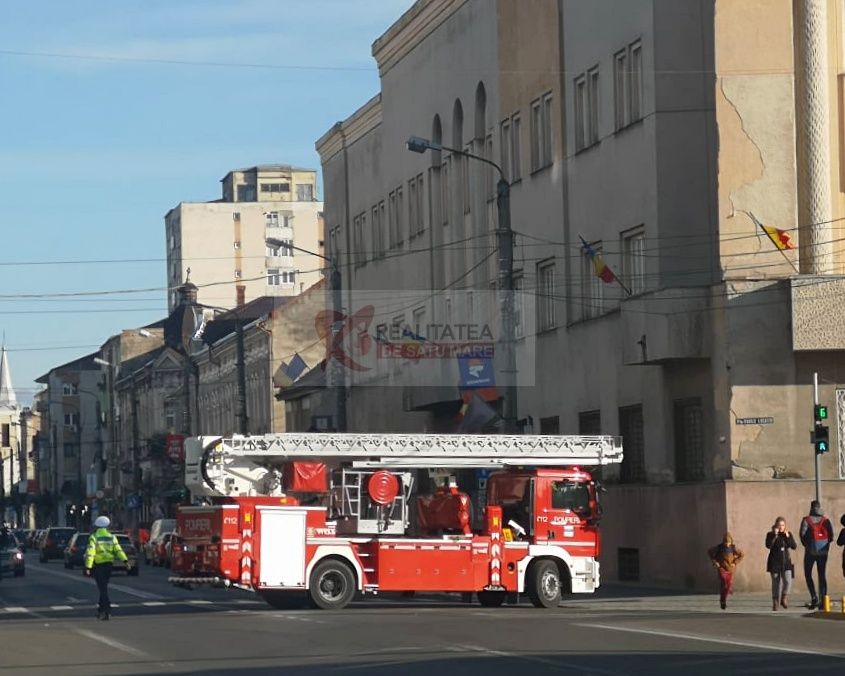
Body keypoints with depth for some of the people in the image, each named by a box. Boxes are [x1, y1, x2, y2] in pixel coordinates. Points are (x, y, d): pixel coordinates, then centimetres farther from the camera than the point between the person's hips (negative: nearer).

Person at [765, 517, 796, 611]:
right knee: (776, 583, 1)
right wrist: (775, 535, -19)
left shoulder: (788, 534, 6)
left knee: (788, 581, -13)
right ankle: (775, 602, 11)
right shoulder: (770, 535, -1)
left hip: (786, 562, 2)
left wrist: (787, 536, -12)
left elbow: (794, 546, -3)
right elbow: (768, 545, -18)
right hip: (774, 562, -2)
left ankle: (784, 598, 6)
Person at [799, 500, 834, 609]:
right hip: (823, 551, 3)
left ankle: (814, 597, -10)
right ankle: (823, 599, 2)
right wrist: (826, 544, 14)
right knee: (822, 575, 9)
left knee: (808, 574, 7)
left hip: (811, 551, -3)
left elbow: (802, 534, -11)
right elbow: (831, 534, 0)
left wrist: (806, 544, 6)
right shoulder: (825, 520, 4)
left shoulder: (806, 520, -4)